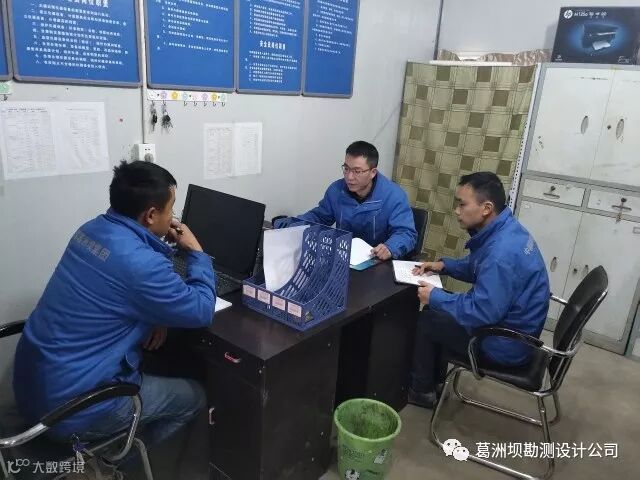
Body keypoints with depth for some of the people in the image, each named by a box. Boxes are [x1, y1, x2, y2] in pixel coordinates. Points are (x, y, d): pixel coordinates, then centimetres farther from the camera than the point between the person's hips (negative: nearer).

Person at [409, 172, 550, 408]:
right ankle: (435, 380, 29)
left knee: (426, 321, 0)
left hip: (506, 342, -9)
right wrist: (444, 265, 2)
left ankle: (422, 391, 21)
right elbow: (477, 266, 15)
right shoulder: (505, 229, -2)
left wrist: (435, 297, -19)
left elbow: (482, 313, -31)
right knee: (439, 311, 17)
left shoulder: (501, 252, -34)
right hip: (515, 327, 9)